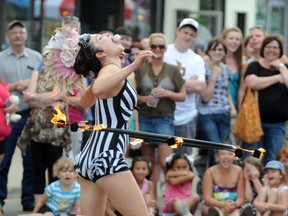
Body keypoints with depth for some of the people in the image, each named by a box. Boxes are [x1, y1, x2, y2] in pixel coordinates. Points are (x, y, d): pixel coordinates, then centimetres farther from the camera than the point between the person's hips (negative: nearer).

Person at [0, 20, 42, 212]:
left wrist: (29, 83, -7)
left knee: (31, 159, 5)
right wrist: (16, 85, -10)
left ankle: (28, 199, 12)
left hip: (30, 115, 1)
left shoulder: (37, 58, 8)